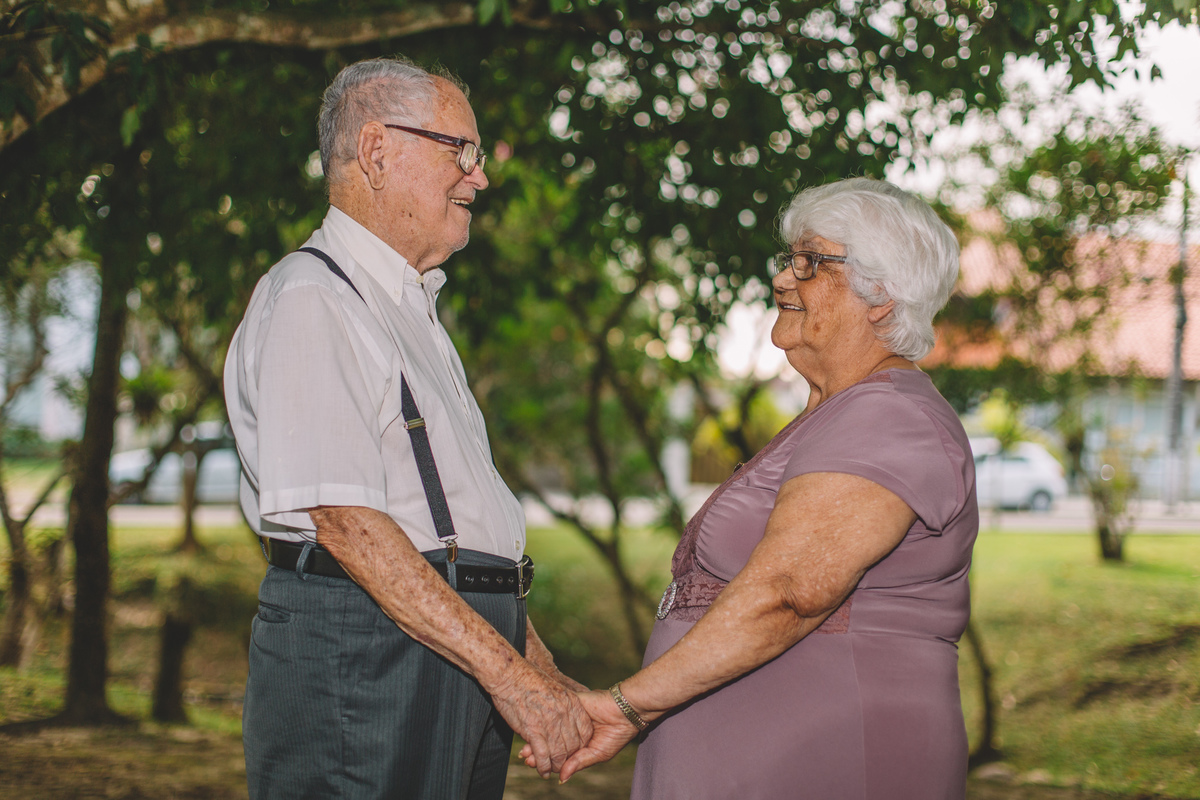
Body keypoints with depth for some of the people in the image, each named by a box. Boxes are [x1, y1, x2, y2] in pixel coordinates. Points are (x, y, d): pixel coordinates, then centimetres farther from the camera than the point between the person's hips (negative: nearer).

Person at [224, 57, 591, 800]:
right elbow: (346, 522, -19)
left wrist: (545, 674, 14)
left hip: (461, 641, 9)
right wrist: (508, 670, -21)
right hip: (361, 648, -9)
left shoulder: (414, 311, 22)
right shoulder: (311, 301, -10)